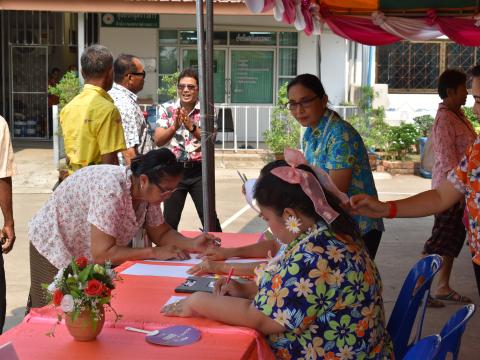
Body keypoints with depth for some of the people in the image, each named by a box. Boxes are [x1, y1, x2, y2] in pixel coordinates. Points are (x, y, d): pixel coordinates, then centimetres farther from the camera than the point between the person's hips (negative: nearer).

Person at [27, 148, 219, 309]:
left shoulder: (149, 190, -14)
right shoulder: (111, 191, -38)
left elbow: (160, 233, -1)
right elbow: (102, 253, -37)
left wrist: (192, 244, -20)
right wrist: (155, 253, -31)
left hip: (91, 256, 7)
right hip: (56, 248, -7)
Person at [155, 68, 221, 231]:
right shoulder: (167, 109, -1)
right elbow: (158, 141, -10)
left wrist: (191, 127, -31)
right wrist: (174, 127, -27)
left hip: (199, 171, -1)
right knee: (170, 221, 6)